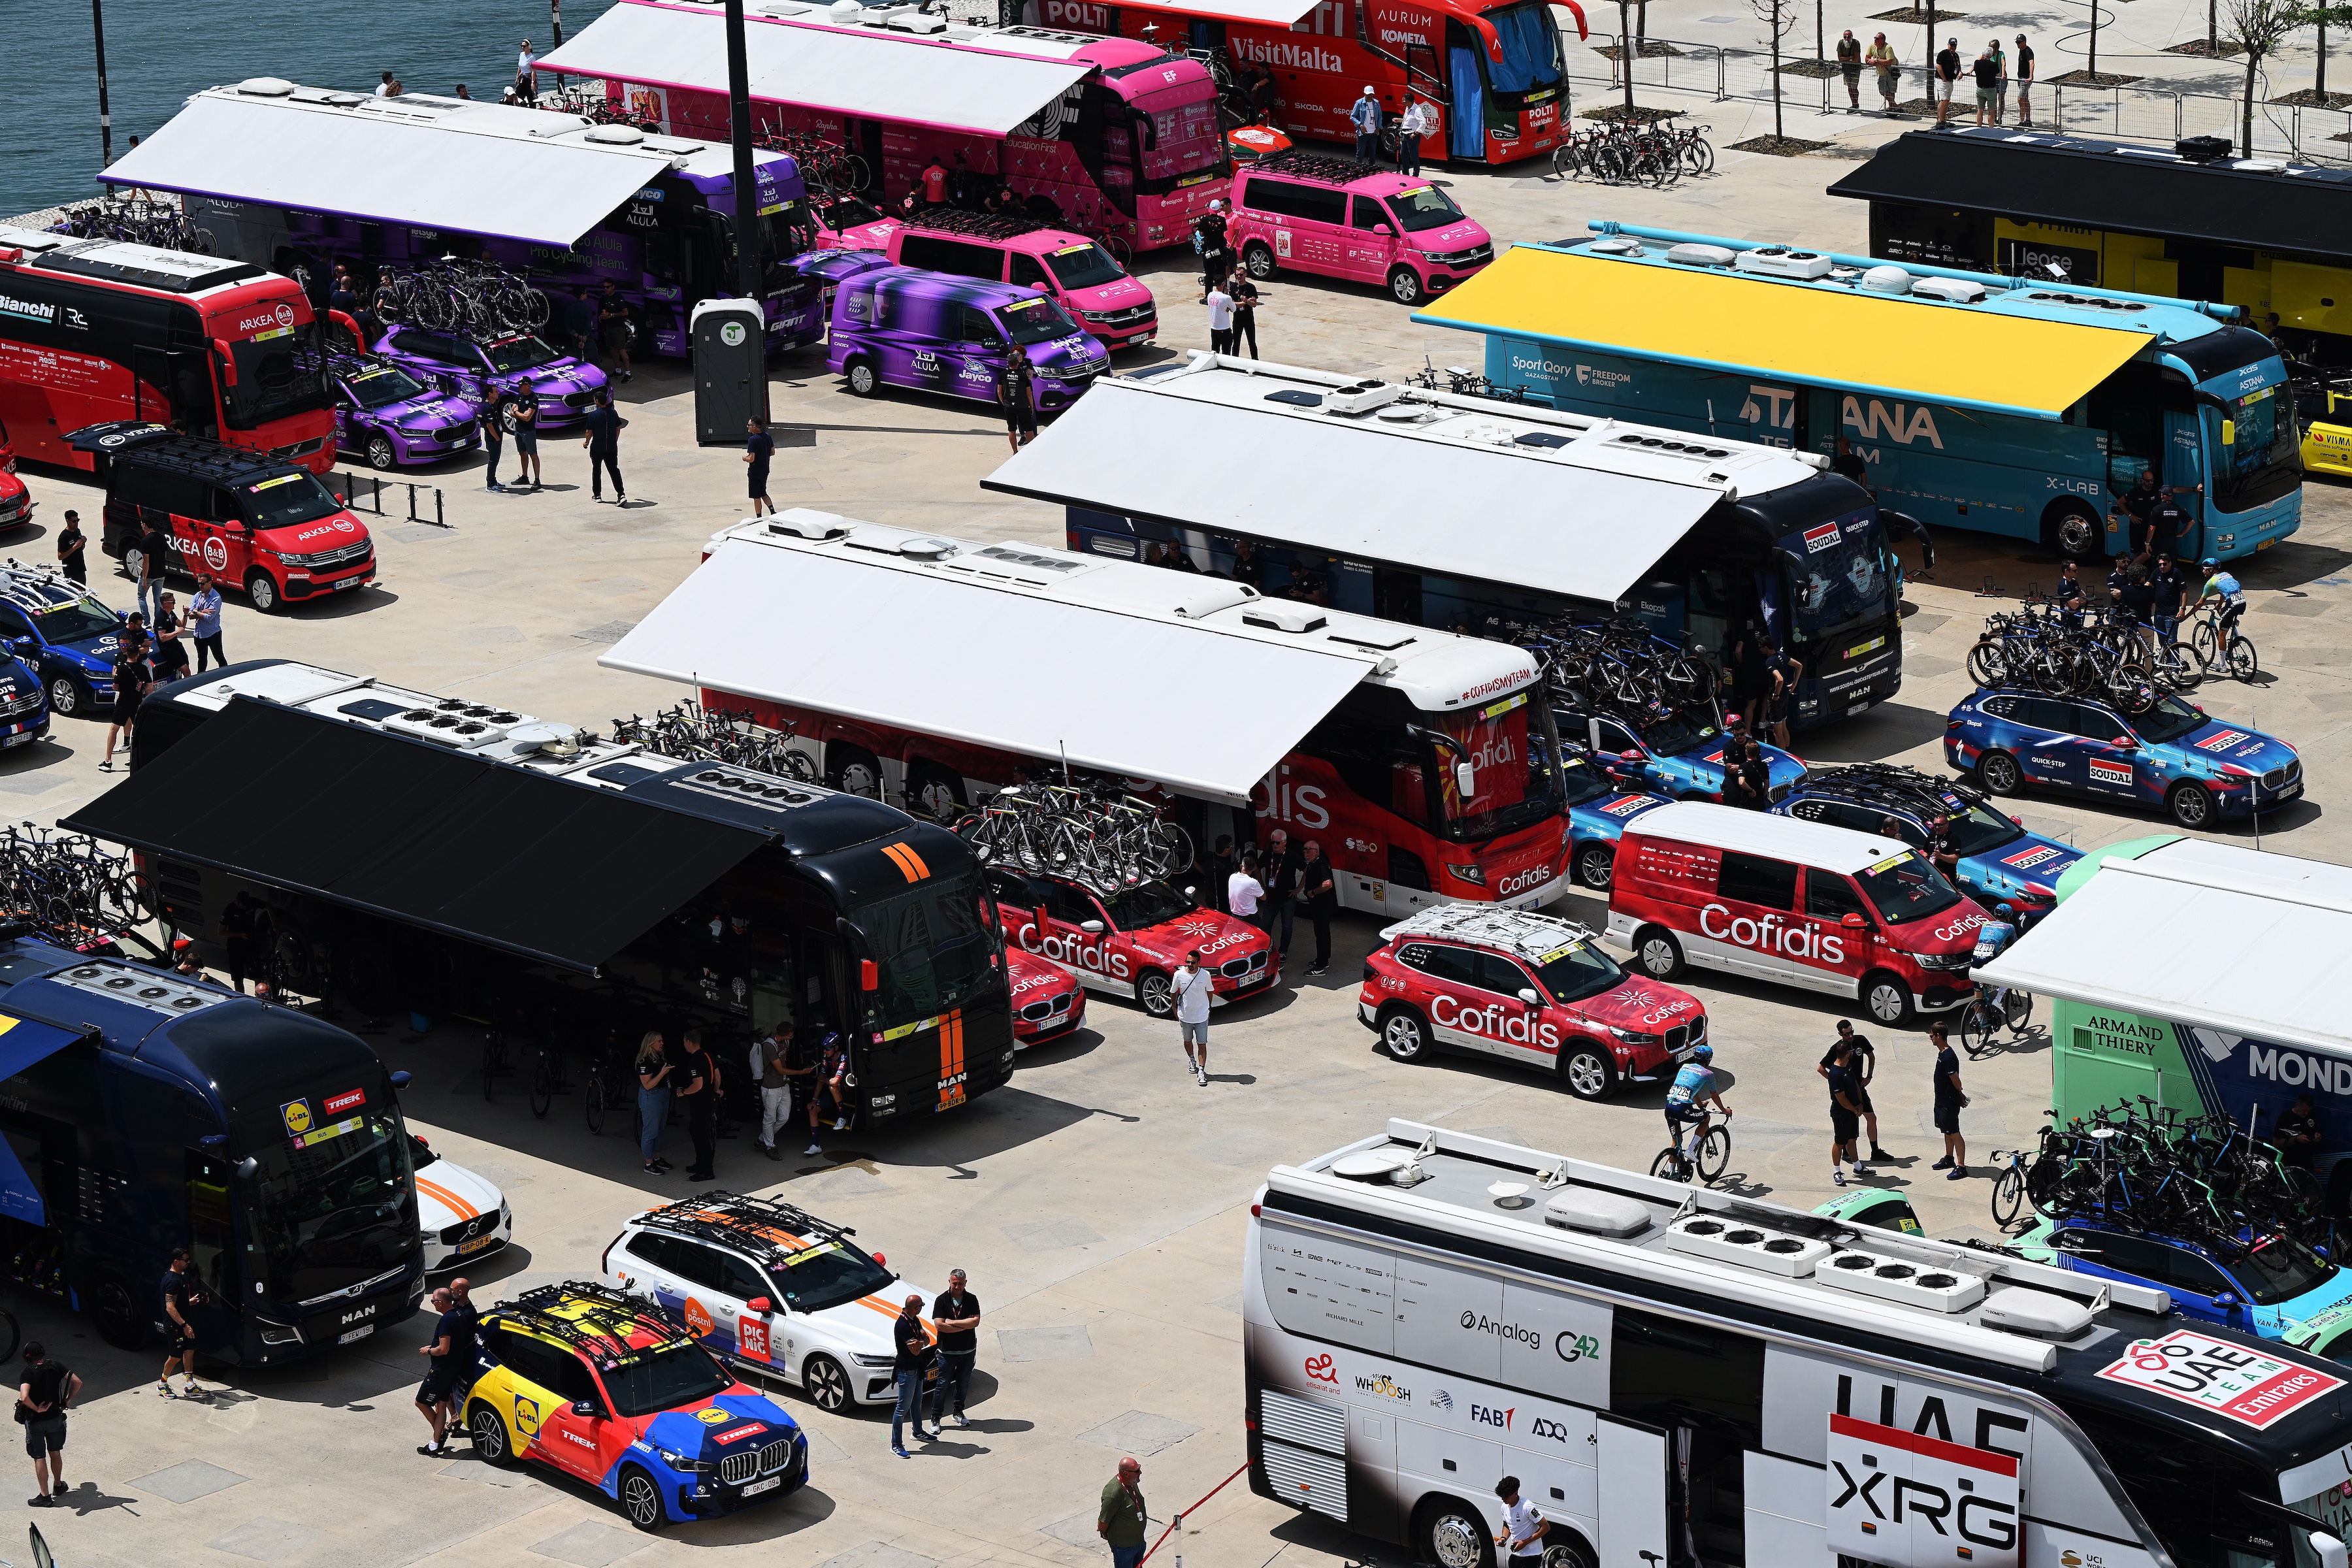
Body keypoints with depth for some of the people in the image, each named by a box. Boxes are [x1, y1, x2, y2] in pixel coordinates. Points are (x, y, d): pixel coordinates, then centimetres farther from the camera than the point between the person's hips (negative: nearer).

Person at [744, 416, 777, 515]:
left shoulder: (752, 440, -23)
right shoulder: (768, 437, -1)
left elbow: (751, 459, -26)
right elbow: (773, 452, 8)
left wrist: (745, 458, -5)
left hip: (755, 473, -7)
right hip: (765, 471, 7)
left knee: (756, 497, 6)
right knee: (763, 493, 22)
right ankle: (773, 512, 9)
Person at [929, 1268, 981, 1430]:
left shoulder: (972, 1300, -3)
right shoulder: (942, 1300, -8)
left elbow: (975, 1321, -15)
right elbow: (939, 1325, -18)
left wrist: (952, 1322, -19)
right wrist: (965, 1325, -17)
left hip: (968, 1350, 2)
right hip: (947, 1351, -2)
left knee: (963, 1384, 15)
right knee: (943, 1385, 1)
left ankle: (959, 1412, 34)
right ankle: (936, 1418, 11)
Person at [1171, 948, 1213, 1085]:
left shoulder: (1205, 975, -14)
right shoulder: (1179, 975, -15)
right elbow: (1173, 992, 2)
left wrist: (1208, 1008, 12)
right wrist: (1175, 1009, 9)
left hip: (1202, 1016, -2)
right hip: (1185, 1016, 2)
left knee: (1202, 1044, -2)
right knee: (1188, 1041, 21)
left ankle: (1201, 1071, 3)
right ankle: (1192, 1060, 46)